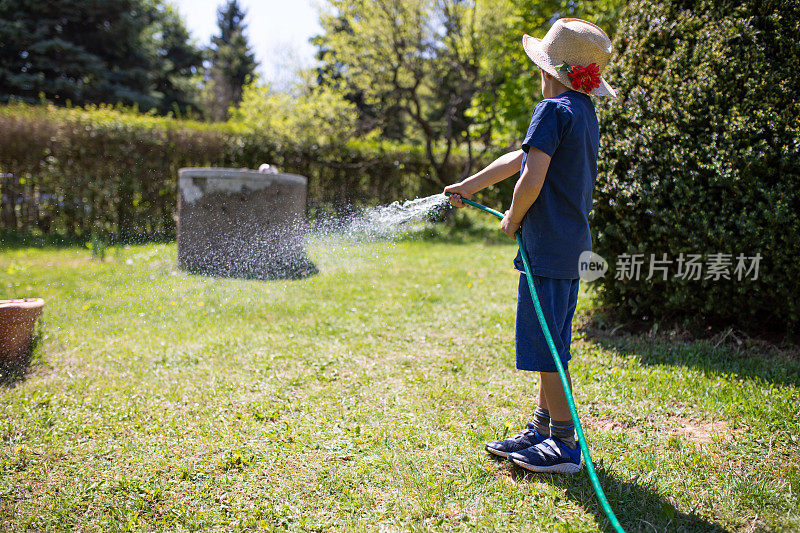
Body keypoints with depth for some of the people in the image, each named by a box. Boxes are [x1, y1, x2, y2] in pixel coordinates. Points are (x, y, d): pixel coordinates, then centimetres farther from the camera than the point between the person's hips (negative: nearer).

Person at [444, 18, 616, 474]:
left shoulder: (554, 109, -12)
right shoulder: (585, 112, 17)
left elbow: (531, 181, -21)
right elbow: (518, 159, 23)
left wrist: (513, 219, -2)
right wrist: (466, 187, 27)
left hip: (546, 247, -10)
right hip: (571, 247, 10)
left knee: (546, 348, -2)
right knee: (549, 346, 16)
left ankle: (565, 445, 7)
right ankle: (543, 430, 28)